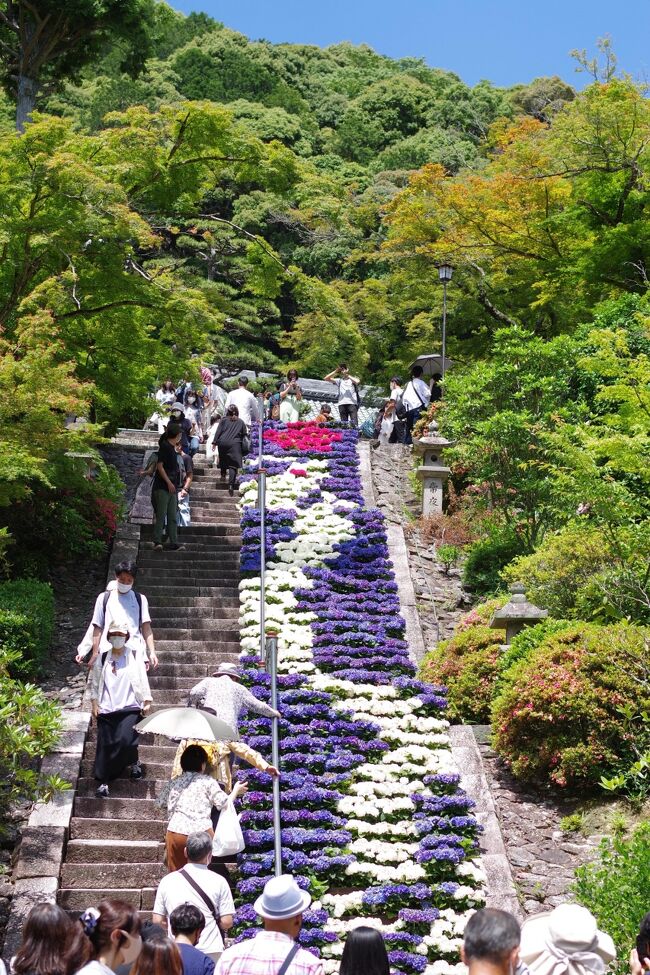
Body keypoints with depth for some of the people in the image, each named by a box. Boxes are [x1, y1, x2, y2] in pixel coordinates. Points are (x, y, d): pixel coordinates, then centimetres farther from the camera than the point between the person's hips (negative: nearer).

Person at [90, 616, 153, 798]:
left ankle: (134, 763, 11)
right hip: (106, 710, 2)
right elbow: (95, 682, 13)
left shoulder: (135, 657, 7)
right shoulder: (101, 658, 10)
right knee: (105, 745, -3)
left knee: (125, 740, -20)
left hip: (130, 708, -2)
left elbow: (143, 681, 7)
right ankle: (103, 782, 7)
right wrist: (94, 703, 6)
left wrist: (147, 701, 1)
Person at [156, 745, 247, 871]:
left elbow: (159, 803, 22)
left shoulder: (173, 782, 14)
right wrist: (236, 791, 22)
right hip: (201, 831, -2)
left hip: (175, 832, 2)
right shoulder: (207, 781, 5)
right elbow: (224, 804, 4)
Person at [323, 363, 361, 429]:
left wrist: (347, 375, -6)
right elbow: (326, 379, 13)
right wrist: (336, 371, 4)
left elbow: (357, 381, -12)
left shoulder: (352, 379, 13)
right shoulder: (339, 380, 21)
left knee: (354, 423, -14)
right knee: (343, 423, -1)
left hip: (352, 403, -3)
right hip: (342, 404, 3)